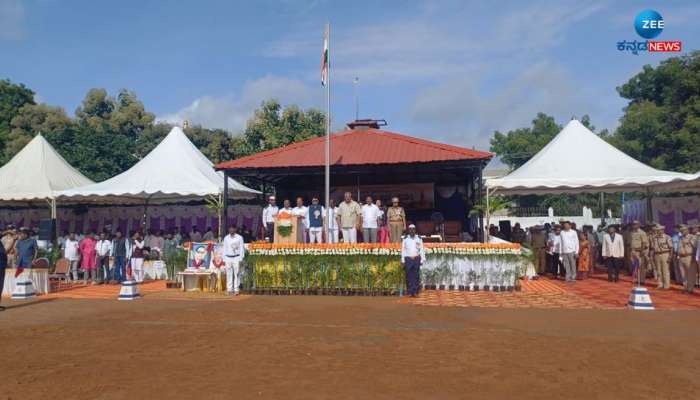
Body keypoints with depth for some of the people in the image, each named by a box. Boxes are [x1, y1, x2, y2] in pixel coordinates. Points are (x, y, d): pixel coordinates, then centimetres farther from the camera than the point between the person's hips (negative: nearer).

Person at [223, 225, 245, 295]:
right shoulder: (226, 238, 9)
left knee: (236, 274, -6)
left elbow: (241, 249, 1)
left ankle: (236, 290, -4)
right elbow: (225, 249, 11)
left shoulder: (239, 238, 1)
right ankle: (230, 289, 5)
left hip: (236, 258, -2)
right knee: (229, 274, 1)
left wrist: (240, 259, -5)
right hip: (228, 258, 2)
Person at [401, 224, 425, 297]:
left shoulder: (419, 239, 5)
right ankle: (410, 292, 3)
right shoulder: (405, 239, 5)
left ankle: (415, 292, 2)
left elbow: (422, 250, 5)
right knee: (409, 276, -1)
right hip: (408, 259, 0)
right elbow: (403, 250, 6)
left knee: (416, 276, -3)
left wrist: (422, 260, -1)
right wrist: (403, 261, 2)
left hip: (416, 259, 0)